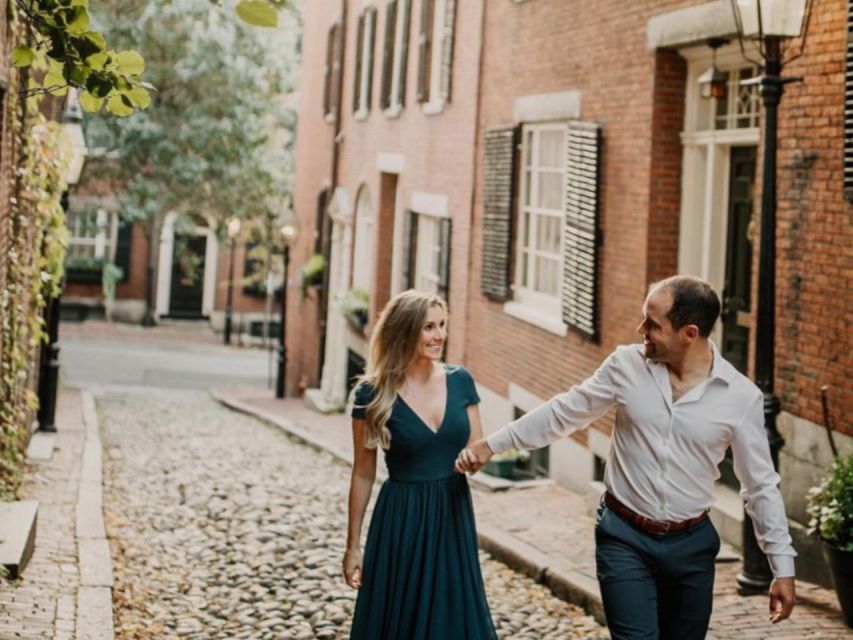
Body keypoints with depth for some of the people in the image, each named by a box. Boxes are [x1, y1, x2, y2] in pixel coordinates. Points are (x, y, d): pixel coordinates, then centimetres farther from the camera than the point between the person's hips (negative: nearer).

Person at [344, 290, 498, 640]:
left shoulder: (460, 381, -1)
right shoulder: (373, 394, -10)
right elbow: (363, 473, -3)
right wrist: (353, 544, -1)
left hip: (454, 515, 3)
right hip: (401, 519, -3)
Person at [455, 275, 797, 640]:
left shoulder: (742, 397, -8)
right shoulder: (626, 365, -6)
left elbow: (762, 486, -1)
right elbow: (564, 412, 5)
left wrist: (783, 568, -1)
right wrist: (493, 444, 5)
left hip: (691, 545, 1)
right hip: (625, 538, -1)